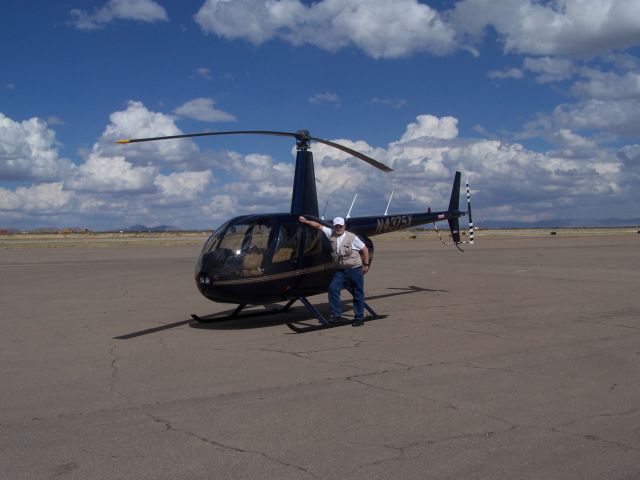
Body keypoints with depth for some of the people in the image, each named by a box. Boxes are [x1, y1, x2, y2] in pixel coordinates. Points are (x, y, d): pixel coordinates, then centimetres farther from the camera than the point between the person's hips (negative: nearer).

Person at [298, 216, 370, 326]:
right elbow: (319, 225, 8)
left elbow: (364, 249, -2)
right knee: (333, 288, -9)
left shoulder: (352, 237, -10)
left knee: (358, 294, 2)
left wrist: (366, 265, -3)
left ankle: (359, 318, 13)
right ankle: (336, 314, -1)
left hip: (355, 269, -4)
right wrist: (306, 221, 4)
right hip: (341, 270, 4)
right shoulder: (331, 234, 1)